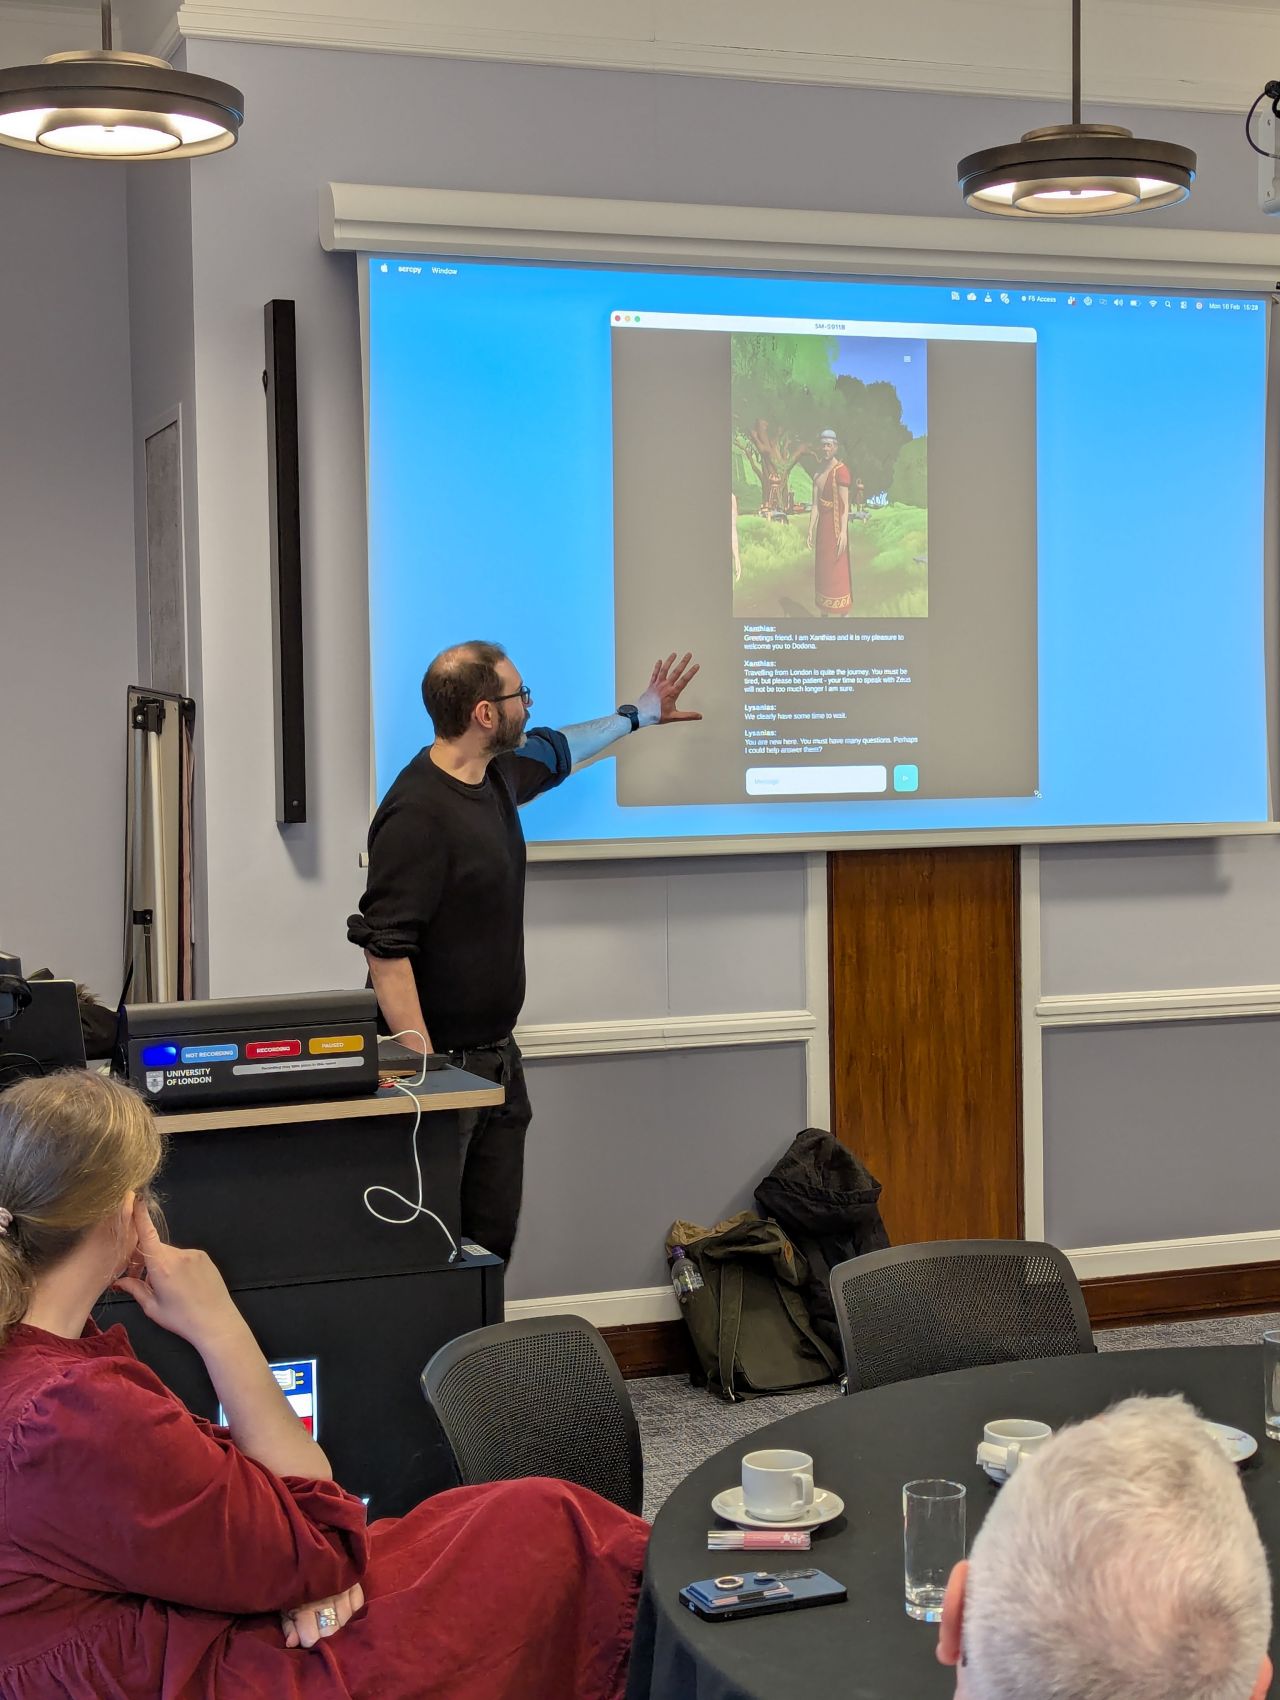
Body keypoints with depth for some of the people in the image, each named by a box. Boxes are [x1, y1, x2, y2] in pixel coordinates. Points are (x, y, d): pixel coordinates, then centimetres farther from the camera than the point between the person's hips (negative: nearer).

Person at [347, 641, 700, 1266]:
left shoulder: (497, 775, 8)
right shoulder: (416, 811, -21)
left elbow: (556, 751, 32)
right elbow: (386, 948, -24)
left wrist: (638, 714, 43)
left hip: (497, 1056, 9)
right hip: (442, 1062, -9)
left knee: (494, 1238, 11)